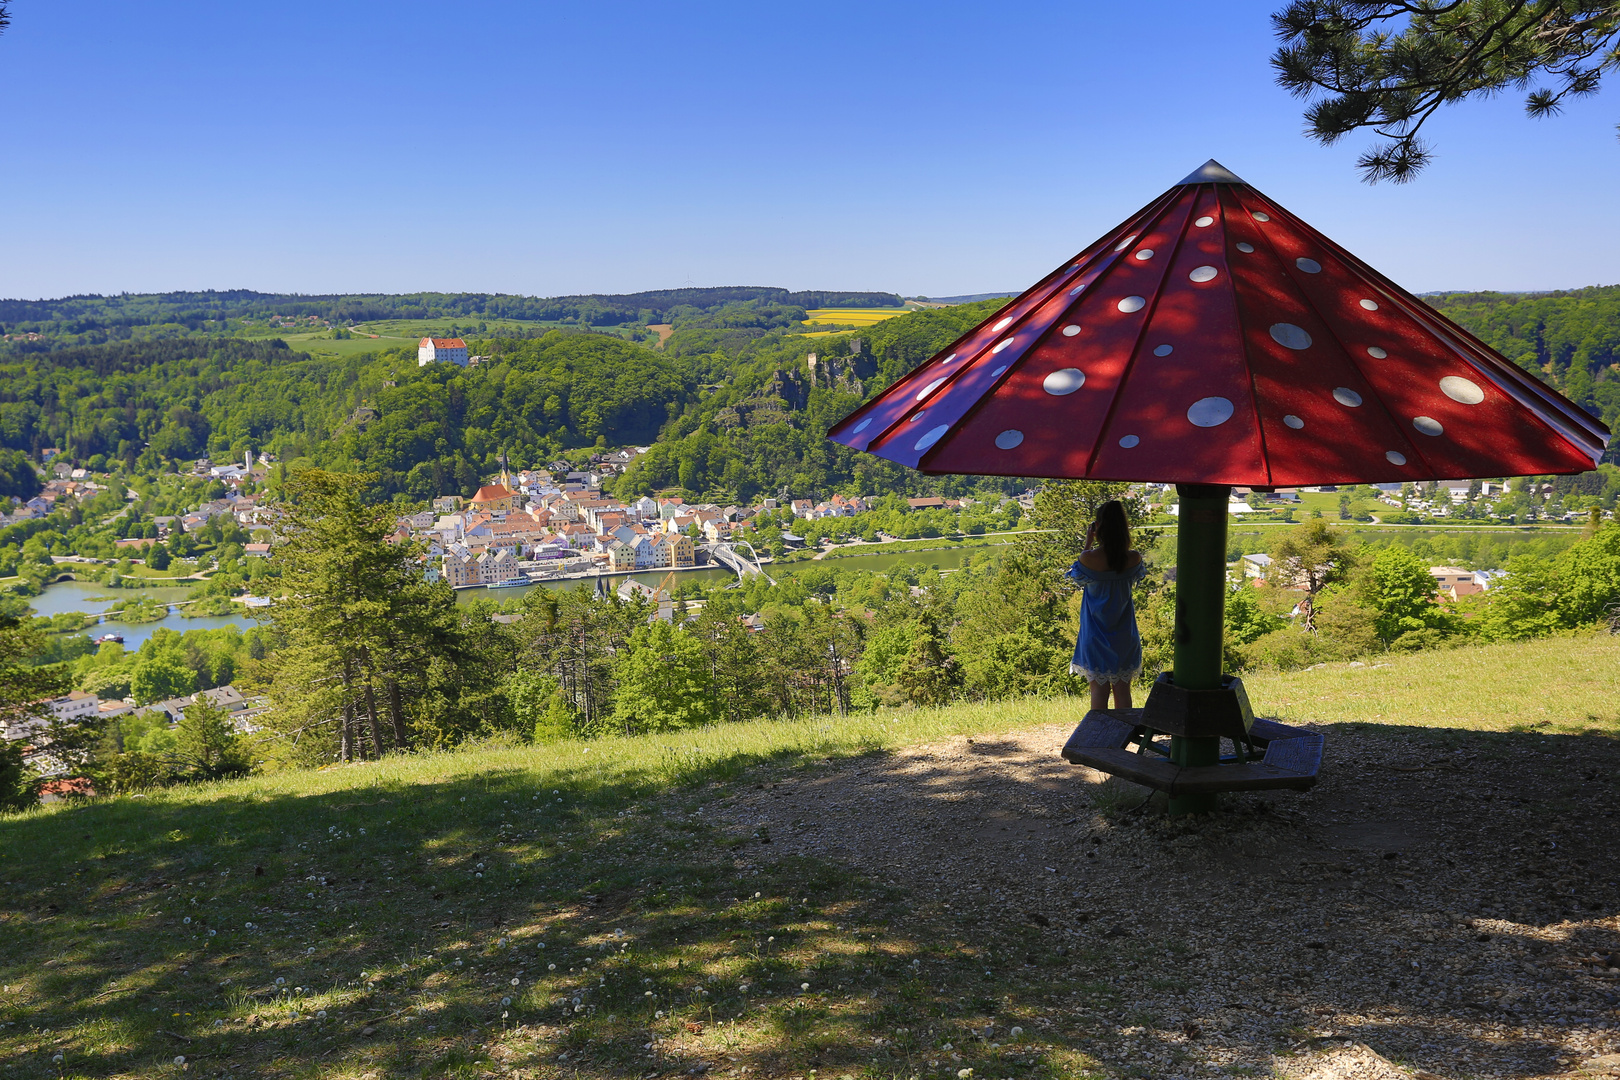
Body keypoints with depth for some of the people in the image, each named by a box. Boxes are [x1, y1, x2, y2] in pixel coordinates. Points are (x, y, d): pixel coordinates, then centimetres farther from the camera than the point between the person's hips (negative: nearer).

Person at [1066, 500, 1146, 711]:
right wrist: (1124, 540, 4)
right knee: (1122, 690, 13)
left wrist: (1088, 543, 0)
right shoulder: (1133, 557, -14)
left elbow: (1079, 579, 1)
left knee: (1099, 689, 10)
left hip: (1096, 632, -2)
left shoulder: (1089, 557, -20)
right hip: (1124, 633, 2)